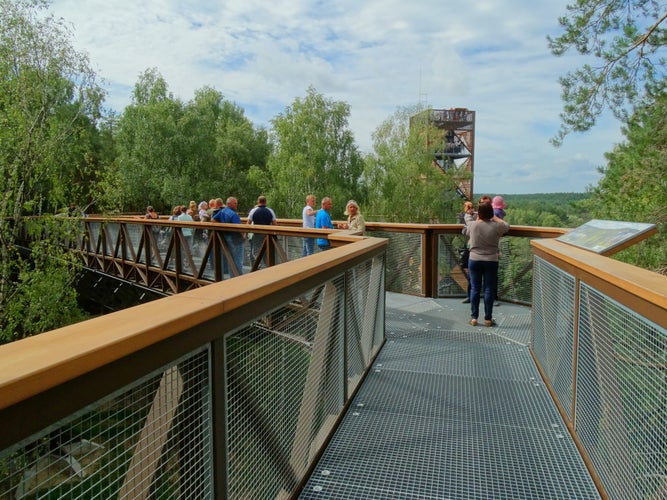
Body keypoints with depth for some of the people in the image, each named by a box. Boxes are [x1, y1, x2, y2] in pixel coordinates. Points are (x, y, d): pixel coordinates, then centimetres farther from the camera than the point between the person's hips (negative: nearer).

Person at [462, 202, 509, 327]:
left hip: (474, 261, 1)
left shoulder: (472, 225, -6)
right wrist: (495, 218, 20)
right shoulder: (496, 226, -8)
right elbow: (507, 226, 13)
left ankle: (474, 318, 13)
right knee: (489, 290, 6)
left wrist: (477, 220, 23)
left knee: (475, 289, 8)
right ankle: (488, 319, 10)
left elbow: (465, 231, 17)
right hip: (491, 262, -1)